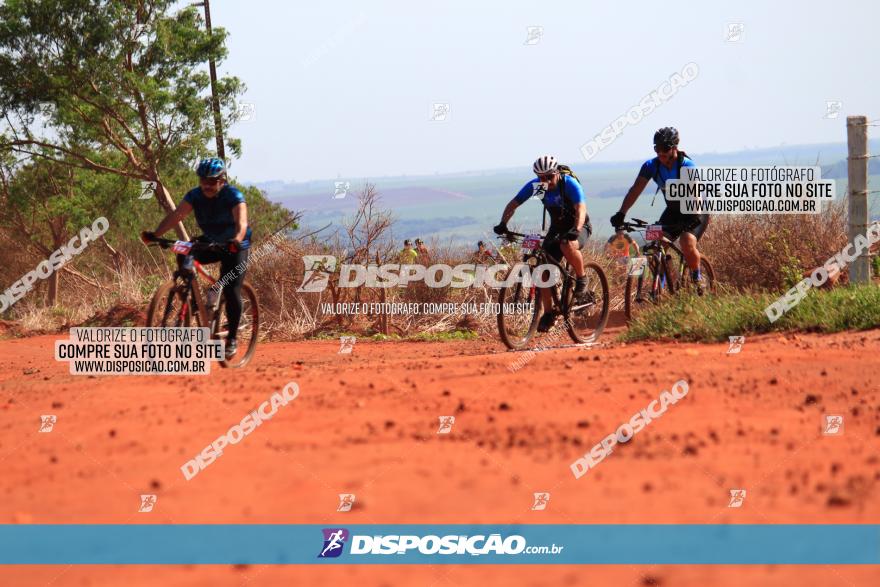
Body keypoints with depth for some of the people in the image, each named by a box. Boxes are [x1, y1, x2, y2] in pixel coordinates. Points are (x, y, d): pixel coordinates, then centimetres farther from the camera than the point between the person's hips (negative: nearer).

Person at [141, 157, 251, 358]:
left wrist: (236, 240, -62)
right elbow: (176, 215, -25)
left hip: (235, 246, -5)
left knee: (232, 292, -17)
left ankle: (232, 339, -2)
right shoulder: (195, 195, -13)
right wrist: (155, 234, -42)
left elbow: (241, 222, -40)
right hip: (210, 242, 5)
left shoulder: (233, 196, -25)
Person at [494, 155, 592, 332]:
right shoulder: (535, 186, -12)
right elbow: (513, 204, -10)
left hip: (578, 227, -5)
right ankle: (548, 313, 1)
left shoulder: (570, 184, -25)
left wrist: (576, 230, -53)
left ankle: (581, 278, -12)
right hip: (557, 228, 5)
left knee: (567, 245, -39)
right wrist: (503, 223, -28)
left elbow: (581, 208, -35)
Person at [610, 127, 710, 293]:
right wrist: (621, 213, -30)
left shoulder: (687, 166, -26)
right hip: (673, 210, 5)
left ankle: (697, 277, -2)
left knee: (687, 242, -29)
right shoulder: (651, 166, -12)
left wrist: (690, 220, -52)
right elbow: (636, 190, -17)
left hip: (696, 212, -5)